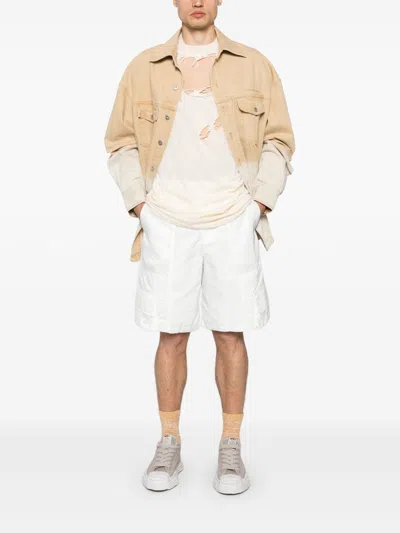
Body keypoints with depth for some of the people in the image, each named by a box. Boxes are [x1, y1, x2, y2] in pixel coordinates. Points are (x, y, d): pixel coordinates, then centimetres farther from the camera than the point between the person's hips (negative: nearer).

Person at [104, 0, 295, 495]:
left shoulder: (254, 66, 6)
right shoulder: (143, 68, 7)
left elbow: (279, 141, 7)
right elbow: (121, 143, 9)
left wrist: (259, 204, -3)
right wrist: (140, 208, 0)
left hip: (232, 222, 0)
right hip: (167, 223, 1)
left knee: (230, 334, 4)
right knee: (171, 334, 5)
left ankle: (230, 448, 17)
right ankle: (169, 446, 19)